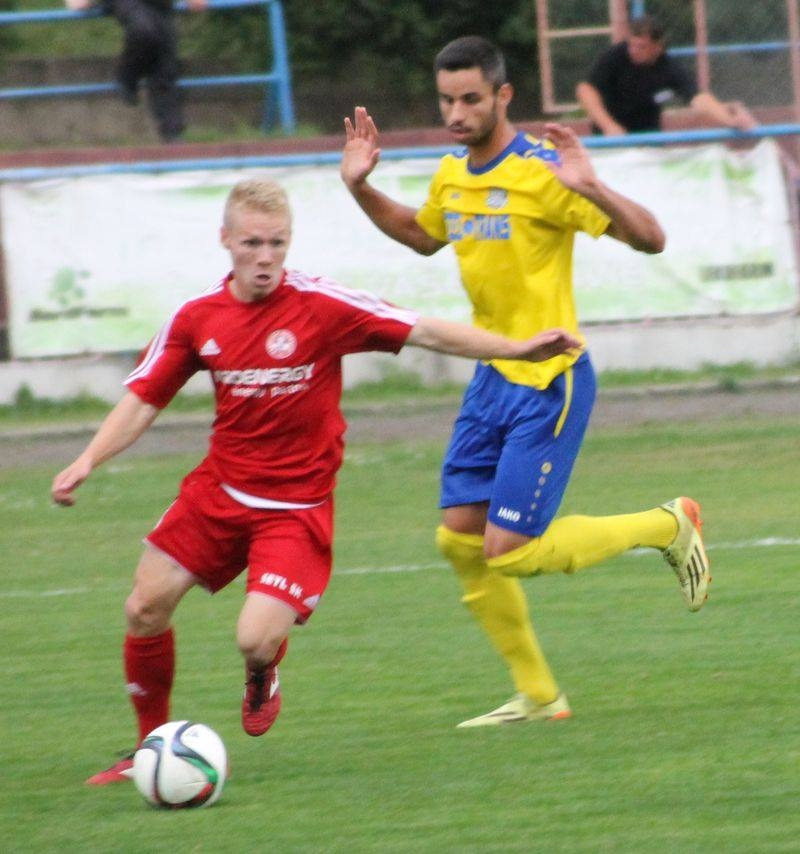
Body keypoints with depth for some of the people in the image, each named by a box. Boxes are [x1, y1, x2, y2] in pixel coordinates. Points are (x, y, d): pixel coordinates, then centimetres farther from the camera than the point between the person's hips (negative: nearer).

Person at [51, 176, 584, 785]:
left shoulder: (321, 306, -15)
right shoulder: (197, 318, -2)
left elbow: (423, 331, -15)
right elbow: (144, 399, 5)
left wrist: (519, 348, -21)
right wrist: (88, 462, -8)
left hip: (297, 506, -4)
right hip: (218, 492, 4)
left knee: (256, 640, -19)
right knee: (145, 609, -2)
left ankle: (263, 679, 22)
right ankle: (152, 746, 21)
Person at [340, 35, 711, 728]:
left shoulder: (542, 172, -17)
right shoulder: (452, 175, 7)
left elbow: (651, 239, -20)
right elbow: (424, 237, 30)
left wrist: (592, 189, -36)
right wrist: (361, 188, 17)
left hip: (549, 384, -8)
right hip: (492, 379, 8)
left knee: (507, 553, -10)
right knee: (460, 541, 6)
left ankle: (668, 526, 10)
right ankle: (537, 696, 19)